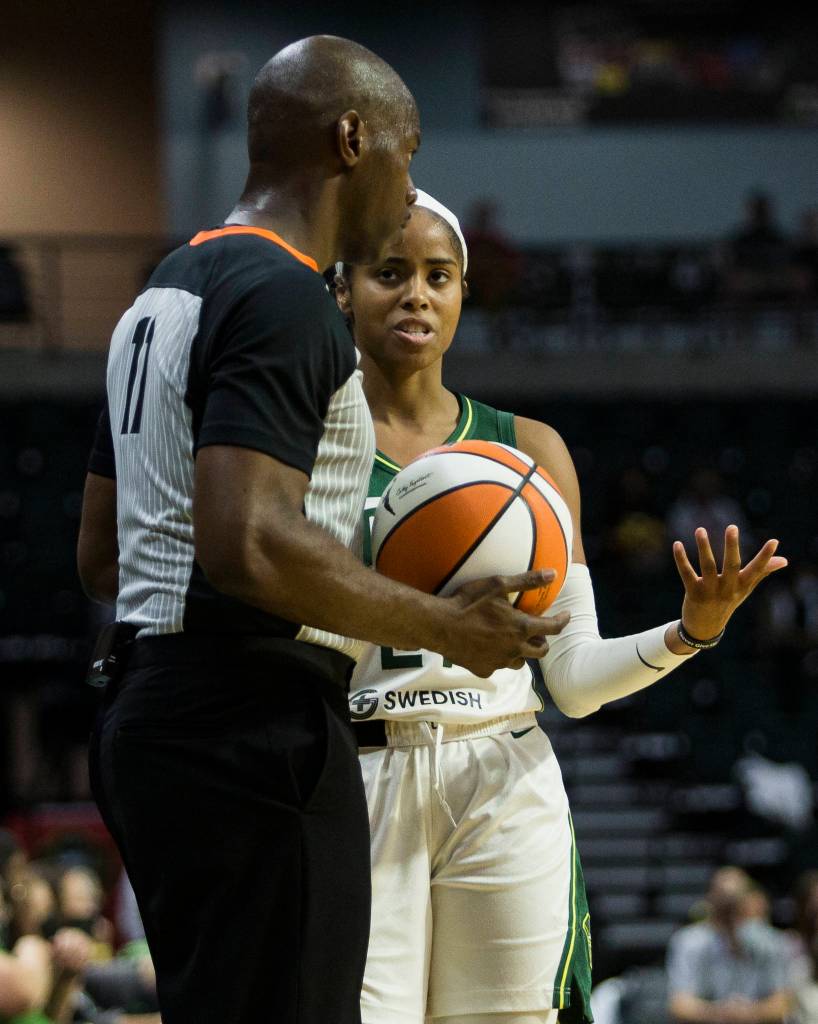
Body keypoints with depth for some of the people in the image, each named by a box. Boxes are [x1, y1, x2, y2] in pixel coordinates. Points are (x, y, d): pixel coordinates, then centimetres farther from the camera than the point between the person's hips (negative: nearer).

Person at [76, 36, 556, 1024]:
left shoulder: (162, 295, 19)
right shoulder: (283, 296, -12)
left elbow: (101, 556, 24)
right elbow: (248, 543, -24)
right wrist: (443, 627, -13)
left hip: (147, 709, 10)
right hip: (253, 721, -10)